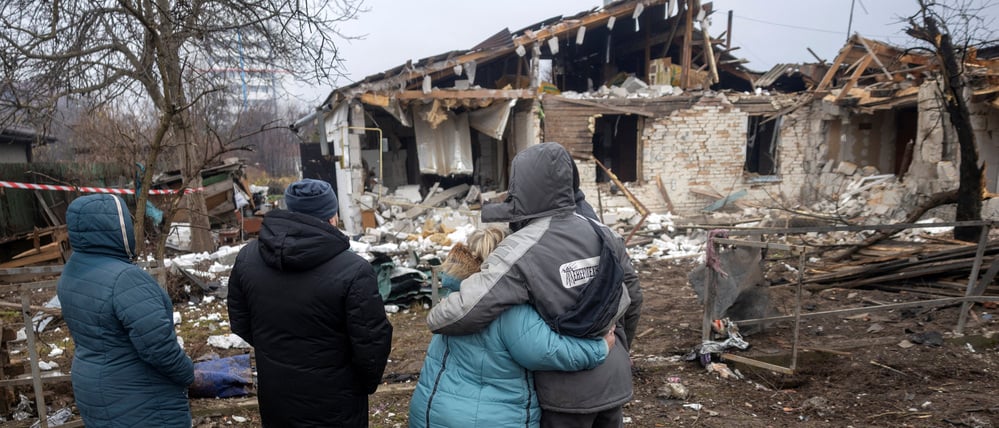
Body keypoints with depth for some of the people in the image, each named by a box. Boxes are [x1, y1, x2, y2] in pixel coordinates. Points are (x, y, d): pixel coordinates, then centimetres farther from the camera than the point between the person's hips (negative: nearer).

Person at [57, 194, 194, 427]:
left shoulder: (73, 271, 1)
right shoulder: (124, 278, -28)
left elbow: (84, 331, 13)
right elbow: (158, 346, -27)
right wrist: (188, 374, -12)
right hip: (140, 402, -9)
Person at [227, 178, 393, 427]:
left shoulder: (247, 257, -7)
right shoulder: (352, 270, -25)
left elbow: (240, 324, 5)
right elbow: (371, 343, -20)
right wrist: (368, 383, 0)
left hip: (273, 397, 5)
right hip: (332, 406, -5)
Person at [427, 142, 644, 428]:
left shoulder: (521, 250, -21)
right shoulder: (603, 235, -1)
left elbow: (462, 313, -27)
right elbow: (632, 297, 10)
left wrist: (436, 319, -5)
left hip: (568, 388, -5)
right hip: (614, 378, 6)